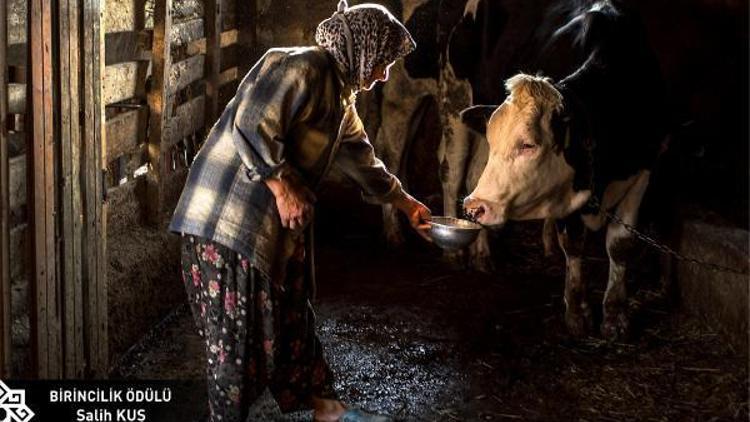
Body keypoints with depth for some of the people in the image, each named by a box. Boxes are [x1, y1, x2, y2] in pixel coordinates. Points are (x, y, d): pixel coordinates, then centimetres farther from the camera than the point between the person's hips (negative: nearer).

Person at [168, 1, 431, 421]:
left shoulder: (340, 95, 16)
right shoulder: (301, 67, -16)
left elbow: (362, 160, 28)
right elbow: (251, 126, -25)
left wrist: (407, 204, 35)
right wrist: (283, 188, -22)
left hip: (278, 226, 10)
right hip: (231, 216, -10)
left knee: (292, 315, 17)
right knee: (237, 328, -3)